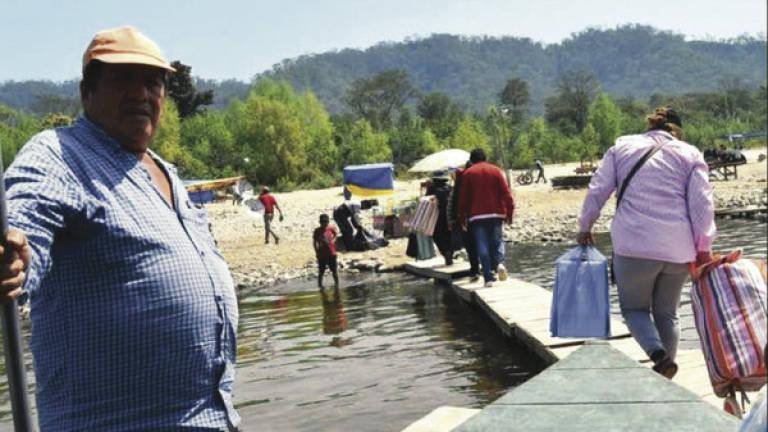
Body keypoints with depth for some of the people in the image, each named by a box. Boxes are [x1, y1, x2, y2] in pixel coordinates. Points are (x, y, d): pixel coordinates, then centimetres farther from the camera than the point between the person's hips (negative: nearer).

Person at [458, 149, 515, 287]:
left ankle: (488, 278, -3)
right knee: (497, 240, 12)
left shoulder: (468, 173, 4)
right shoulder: (495, 170, 6)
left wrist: (462, 217, 10)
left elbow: (463, 198, 3)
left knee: (482, 246, 1)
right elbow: (506, 193, 0)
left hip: (477, 216, -1)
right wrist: (509, 212, 3)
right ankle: (499, 263, -16)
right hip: (495, 213, 1)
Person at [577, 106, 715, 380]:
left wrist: (585, 228, 18)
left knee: (634, 308, 15)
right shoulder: (691, 154, 12)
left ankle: (657, 352, -12)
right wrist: (704, 249, 5)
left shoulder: (622, 147, 12)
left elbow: (597, 191, 7)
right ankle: (663, 376, 11)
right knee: (667, 312, 17)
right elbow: (702, 204, 2)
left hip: (634, 247, -2)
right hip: (679, 251, 2)